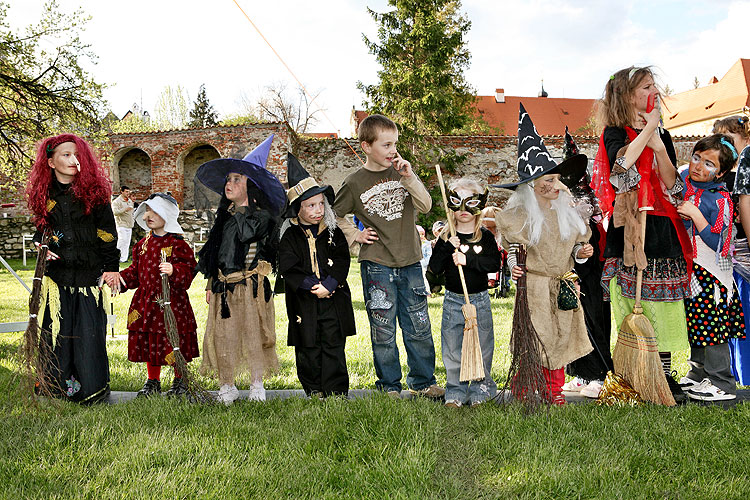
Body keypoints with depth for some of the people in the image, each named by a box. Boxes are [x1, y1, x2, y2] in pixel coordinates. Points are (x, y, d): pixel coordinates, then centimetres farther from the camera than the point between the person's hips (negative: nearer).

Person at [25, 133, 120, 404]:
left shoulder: (93, 191, -1)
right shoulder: (45, 196, 7)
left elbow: (107, 233, -1)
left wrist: (111, 267, -4)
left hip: (90, 275, -3)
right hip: (57, 276, 3)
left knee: (89, 332, -2)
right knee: (57, 332, 4)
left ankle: (92, 390, 12)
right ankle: (59, 388, 17)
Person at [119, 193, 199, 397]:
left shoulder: (177, 244, -8)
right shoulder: (144, 243, 11)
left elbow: (189, 270, -13)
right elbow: (135, 271, 17)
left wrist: (174, 271, -31)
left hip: (172, 300, -6)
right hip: (146, 301, 6)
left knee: (174, 342, 2)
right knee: (149, 342, 12)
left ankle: (180, 382, 20)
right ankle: (153, 382, 28)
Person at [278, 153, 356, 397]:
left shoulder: (334, 233, 5)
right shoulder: (290, 237, 0)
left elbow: (342, 261, -2)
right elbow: (288, 269, -8)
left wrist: (328, 285, -16)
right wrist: (314, 287, -16)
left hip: (334, 302, 1)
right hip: (304, 304, 0)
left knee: (334, 348, 3)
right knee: (308, 350, 7)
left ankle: (337, 393, 12)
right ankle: (314, 393, 20)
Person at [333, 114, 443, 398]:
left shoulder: (402, 173, 7)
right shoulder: (355, 183, 0)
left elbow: (425, 206, -3)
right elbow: (334, 215, 13)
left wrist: (409, 177, -14)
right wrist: (355, 235, 3)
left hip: (410, 262, 2)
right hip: (376, 265, -2)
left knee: (419, 327, 7)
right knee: (383, 330, 4)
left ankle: (423, 381, 23)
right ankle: (389, 385, 19)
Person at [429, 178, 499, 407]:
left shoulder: (485, 237, 0)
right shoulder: (446, 238, 2)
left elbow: (495, 264, -12)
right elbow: (435, 268, -5)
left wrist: (468, 259, -21)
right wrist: (448, 248, -18)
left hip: (479, 300, -1)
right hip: (453, 300, 1)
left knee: (481, 347, 6)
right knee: (452, 348, 5)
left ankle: (480, 388, 21)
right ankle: (455, 391, 17)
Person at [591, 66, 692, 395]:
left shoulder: (662, 135, 16)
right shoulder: (614, 133, 2)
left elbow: (672, 184, 5)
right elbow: (621, 165, -23)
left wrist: (659, 146, -7)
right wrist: (649, 128, -11)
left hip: (662, 230, 5)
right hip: (629, 230, -5)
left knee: (664, 306, 6)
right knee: (633, 309, -2)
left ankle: (665, 375, 15)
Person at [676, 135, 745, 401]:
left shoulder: (719, 200, -17)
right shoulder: (682, 181, 2)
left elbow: (718, 244, -21)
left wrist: (695, 215, -25)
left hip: (711, 275, -7)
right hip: (688, 270, 7)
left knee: (711, 327, -1)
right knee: (695, 327, 17)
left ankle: (721, 384, 11)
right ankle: (699, 373, 32)